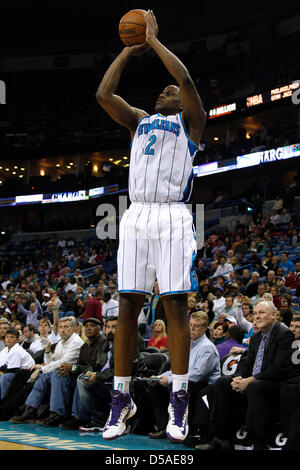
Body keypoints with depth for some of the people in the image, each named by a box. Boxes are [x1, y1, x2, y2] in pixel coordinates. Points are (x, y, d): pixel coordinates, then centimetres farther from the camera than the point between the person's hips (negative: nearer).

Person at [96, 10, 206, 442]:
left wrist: (154, 40, 2)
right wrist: (129, 51, 15)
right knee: (128, 306, 1)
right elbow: (103, 94, 11)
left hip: (173, 217, -4)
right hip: (135, 216, 4)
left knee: (175, 305, -5)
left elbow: (186, 80, -7)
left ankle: (179, 400, 1)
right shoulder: (139, 120, 23)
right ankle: (121, 399, 7)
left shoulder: (190, 121, 11)